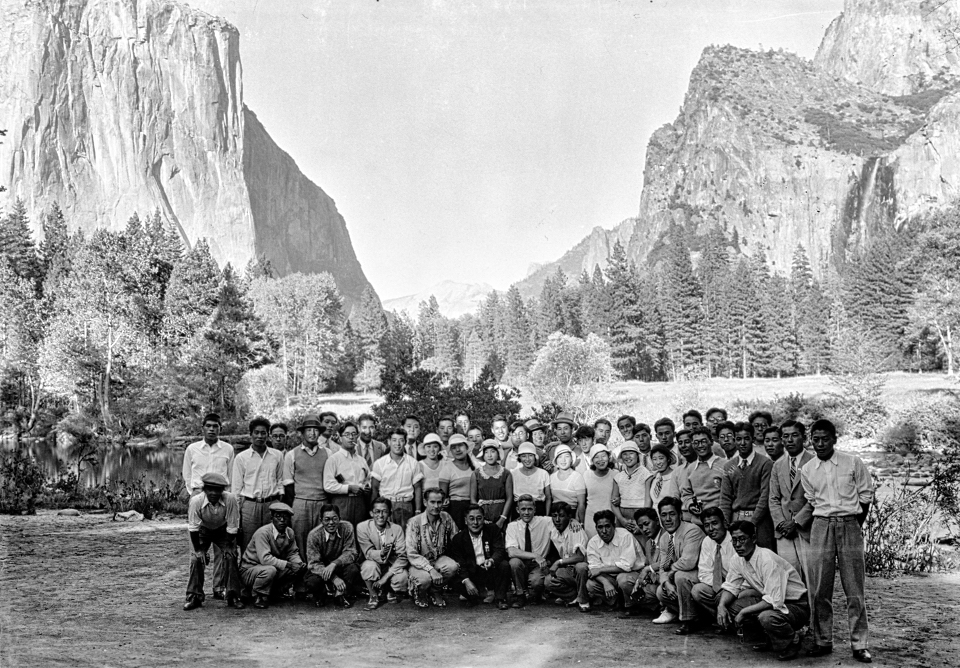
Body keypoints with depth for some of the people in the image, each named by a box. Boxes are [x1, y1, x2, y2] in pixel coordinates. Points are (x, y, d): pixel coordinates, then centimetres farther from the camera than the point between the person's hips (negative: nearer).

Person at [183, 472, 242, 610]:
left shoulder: (230, 499, -33)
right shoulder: (196, 501, -33)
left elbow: (232, 526, -21)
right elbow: (193, 527, -22)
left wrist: (229, 547, -16)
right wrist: (198, 550, -19)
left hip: (223, 530, 0)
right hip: (202, 530, 0)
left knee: (231, 557, -11)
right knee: (196, 558, -11)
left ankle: (233, 596, 0)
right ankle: (194, 596, 1)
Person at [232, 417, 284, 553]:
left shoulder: (277, 456, 9)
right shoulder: (241, 458, 4)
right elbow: (236, 488, 5)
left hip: (272, 504, 1)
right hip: (249, 505, -1)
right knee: (247, 547, -1)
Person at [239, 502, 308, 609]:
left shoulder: (290, 532, -3)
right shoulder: (263, 532, -25)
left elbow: (293, 553, 4)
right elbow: (265, 558, -32)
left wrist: (299, 563, -19)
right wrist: (287, 564, -35)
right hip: (249, 570, -7)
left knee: (302, 568, -7)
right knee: (270, 570, -39)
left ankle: (275, 592, 8)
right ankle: (258, 597, -11)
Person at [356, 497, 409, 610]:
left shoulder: (397, 529, -10)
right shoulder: (362, 527, -13)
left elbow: (402, 557, -16)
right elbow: (368, 553, -18)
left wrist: (385, 577, -26)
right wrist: (381, 553, -43)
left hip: (392, 567, 1)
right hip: (373, 565, -1)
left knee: (402, 577, -30)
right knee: (370, 565, -35)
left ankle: (389, 591, 9)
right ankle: (373, 596, -8)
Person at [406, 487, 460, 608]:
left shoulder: (446, 519, -6)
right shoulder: (414, 522, -18)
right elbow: (411, 554, -21)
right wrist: (431, 569, -31)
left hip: (438, 559, 4)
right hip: (419, 563, -4)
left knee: (452, 566, -28)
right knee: (425, 578, -35)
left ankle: (434, 591, 3)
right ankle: (419, 592, 5)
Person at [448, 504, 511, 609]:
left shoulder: (493, 530, 0)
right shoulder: (458, 538, -2)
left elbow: (500, 550, -11)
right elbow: (459, 564, -8)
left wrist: (492, 560, -35)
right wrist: (466, 581, -26)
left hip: (491, 572, 0)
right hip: (472, 575, 0)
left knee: (504, 565, -28)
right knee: (456, 582, -28)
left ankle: (500, 599, -10)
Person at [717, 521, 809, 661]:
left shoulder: (767, 559, -27)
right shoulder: (737, 560, -3)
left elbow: (774, 601, -31)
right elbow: (730, 587, 8)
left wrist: (744, 612, -26)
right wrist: (721, 605, -13)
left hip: (796, 606, -8)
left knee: (767, 617, -38)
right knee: (729, 605, -8)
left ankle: (792, 642, -3)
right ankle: (770, 639, 10)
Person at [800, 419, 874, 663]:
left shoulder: (853, 463, -1)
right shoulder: (807, 470, 6)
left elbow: (866, 495, 5)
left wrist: (854, 525, 7)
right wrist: (827, 523, 7)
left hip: (850, 525, -2)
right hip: (821, 526, 2)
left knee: (854, 589, 0)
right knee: (820, 589, 2)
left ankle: (859, 645, 5)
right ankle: (823, 641, 11)